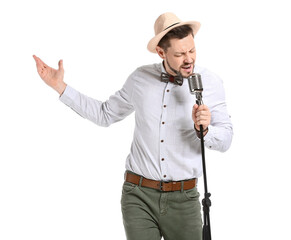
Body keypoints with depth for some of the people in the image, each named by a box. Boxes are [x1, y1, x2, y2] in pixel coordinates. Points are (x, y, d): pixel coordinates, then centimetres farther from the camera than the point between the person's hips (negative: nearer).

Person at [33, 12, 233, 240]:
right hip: (139, 197, 1)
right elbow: (105, 114, 16)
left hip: (183, 198, 0)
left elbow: (225, 139, -3)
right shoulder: (140, 78, 3)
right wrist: (60, 86, 12)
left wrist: (204, 129, -25)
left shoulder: (210, 82, -3)